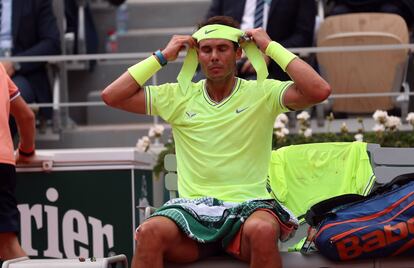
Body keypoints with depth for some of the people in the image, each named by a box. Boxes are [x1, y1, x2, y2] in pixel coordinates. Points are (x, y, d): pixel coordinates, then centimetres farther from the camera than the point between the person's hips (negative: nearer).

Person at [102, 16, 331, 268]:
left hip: (249, 206, -2)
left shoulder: (262, 93, 5)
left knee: (262, 231, -38)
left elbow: (319, 91, -11)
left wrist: (271, 47, -4)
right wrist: (162, 56, 7)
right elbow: (111, 96, 7)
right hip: (192, 209, 2)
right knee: (149, 233, -31)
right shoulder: (178, 96, 11)